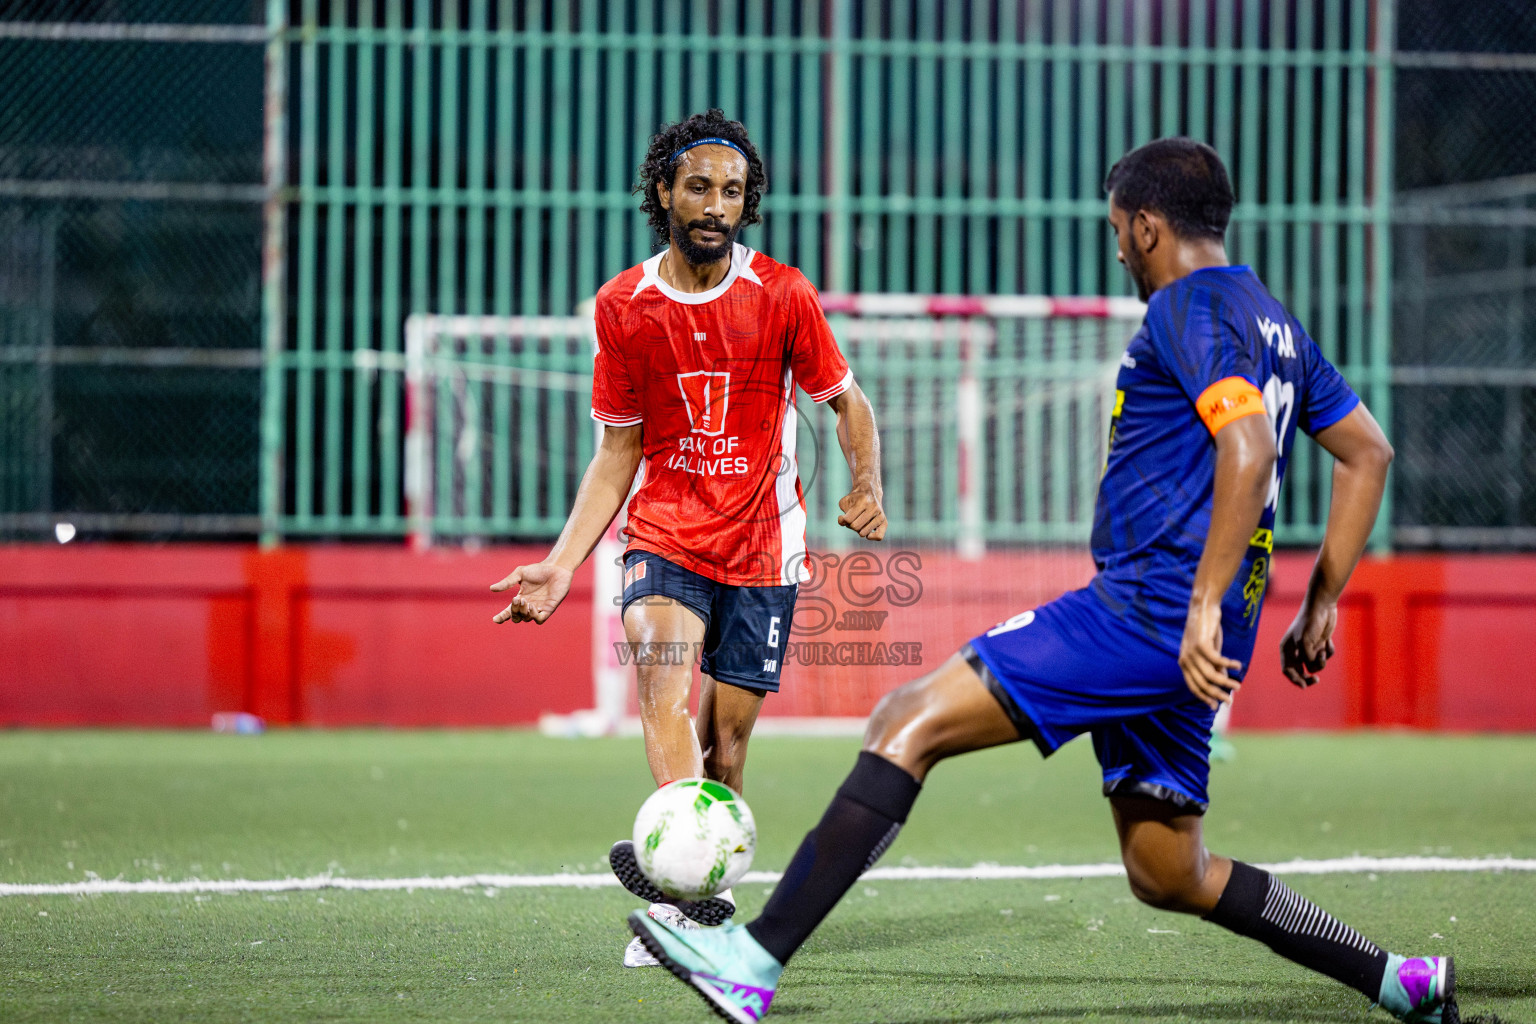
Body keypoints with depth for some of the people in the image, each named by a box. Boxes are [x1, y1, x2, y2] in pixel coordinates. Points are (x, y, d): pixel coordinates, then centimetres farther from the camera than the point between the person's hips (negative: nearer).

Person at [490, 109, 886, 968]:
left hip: (760, 546, 0)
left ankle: (688, 902, 17)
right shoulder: (623, 307, 2)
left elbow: (847, 402, 7)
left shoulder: (781, 295, -3)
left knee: (726, 736, 0)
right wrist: (560, 566, 0)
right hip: (665, 538, 0)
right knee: (664, 671, -27)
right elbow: (618, 454, 8)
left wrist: (868, 485, -13)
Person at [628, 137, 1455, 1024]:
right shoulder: (1272, 321, 20)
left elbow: (1248, 450, -24)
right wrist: (1321, 603, 24)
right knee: (1170, 878, 19)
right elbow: (1369, 453, 25)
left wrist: (1206, 605, -26)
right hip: (1180, 645, 10)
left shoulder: (1189, 309, -9)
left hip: (1148, 610, -10)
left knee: (911, 720, -13)